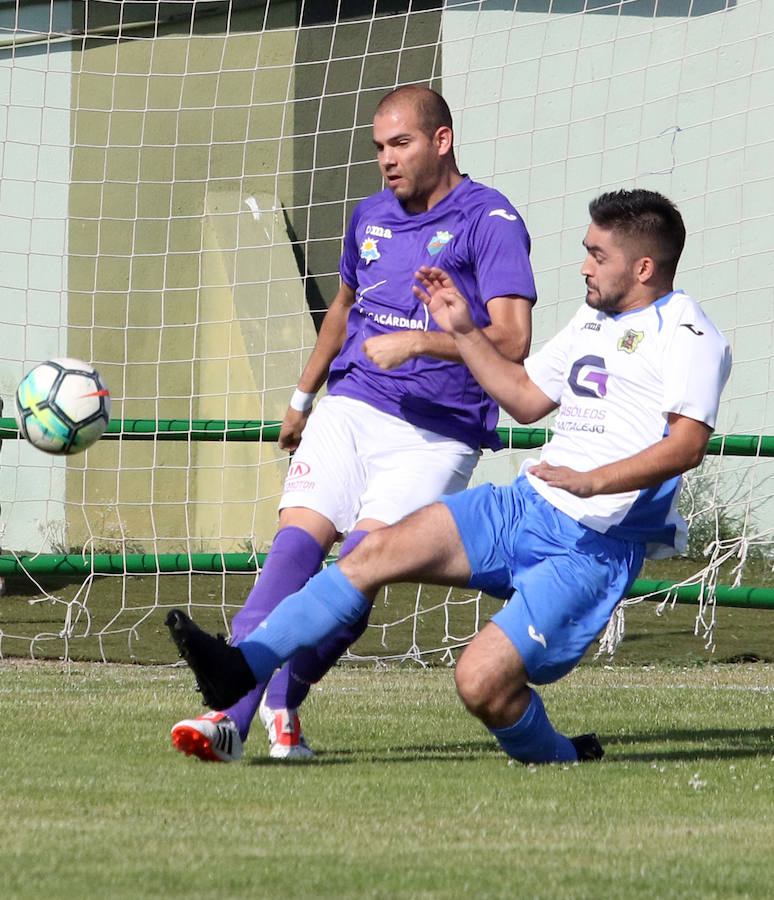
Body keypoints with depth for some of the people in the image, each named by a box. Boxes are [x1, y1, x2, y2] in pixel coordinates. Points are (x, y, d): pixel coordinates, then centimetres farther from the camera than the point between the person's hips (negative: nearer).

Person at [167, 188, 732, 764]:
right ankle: (242, 667, -12)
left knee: (481, 681, -22)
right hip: (525, 505, 9)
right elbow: (526, 397, 32)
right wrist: (463, 331, 22)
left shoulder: (686, 333, -8)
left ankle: (561, 760, 7)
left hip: (594, 548, -9)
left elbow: (688, 442, -22)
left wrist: (592, 482, -32)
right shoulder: (593, 318, 21)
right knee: (379, 551, -8)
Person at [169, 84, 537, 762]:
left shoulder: (489, 221, -6)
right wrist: (303, 397, 39)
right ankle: (232, 711, -26)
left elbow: (512, 339, -16)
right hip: (350, 407, 5)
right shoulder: (371, 216, 16)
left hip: (437, 432, -5)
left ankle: (282, 698, -4)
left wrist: (418, 342, -24)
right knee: (297, 540, -15)